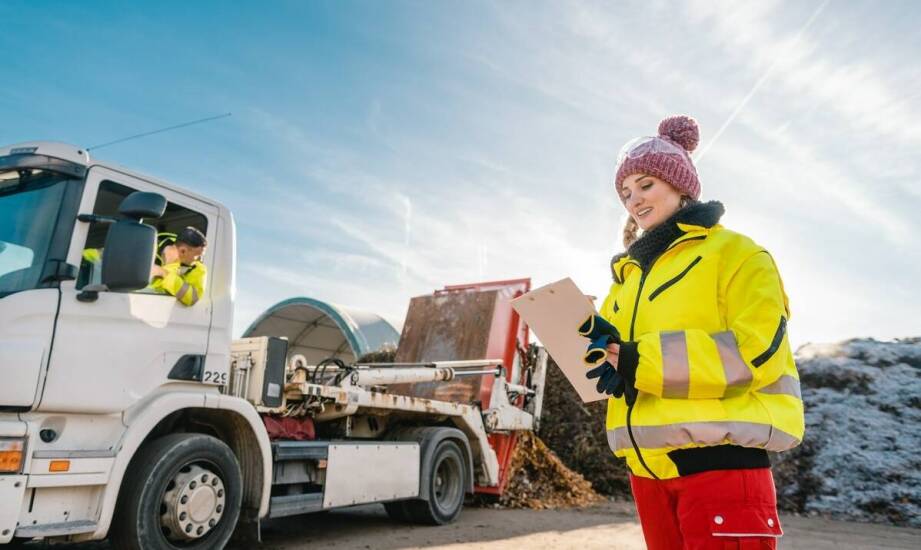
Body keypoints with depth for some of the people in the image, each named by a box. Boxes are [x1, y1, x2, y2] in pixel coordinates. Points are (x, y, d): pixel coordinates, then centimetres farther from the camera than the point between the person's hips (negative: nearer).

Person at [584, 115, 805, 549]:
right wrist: (600, 345, -9)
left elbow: (757, 351, -15)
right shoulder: (629, 271, 18)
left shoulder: (735, 253, -2)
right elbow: (616, 344, 16)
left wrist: (645, 361, -20)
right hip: (648, 462, 7)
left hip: (721, 457, -6)